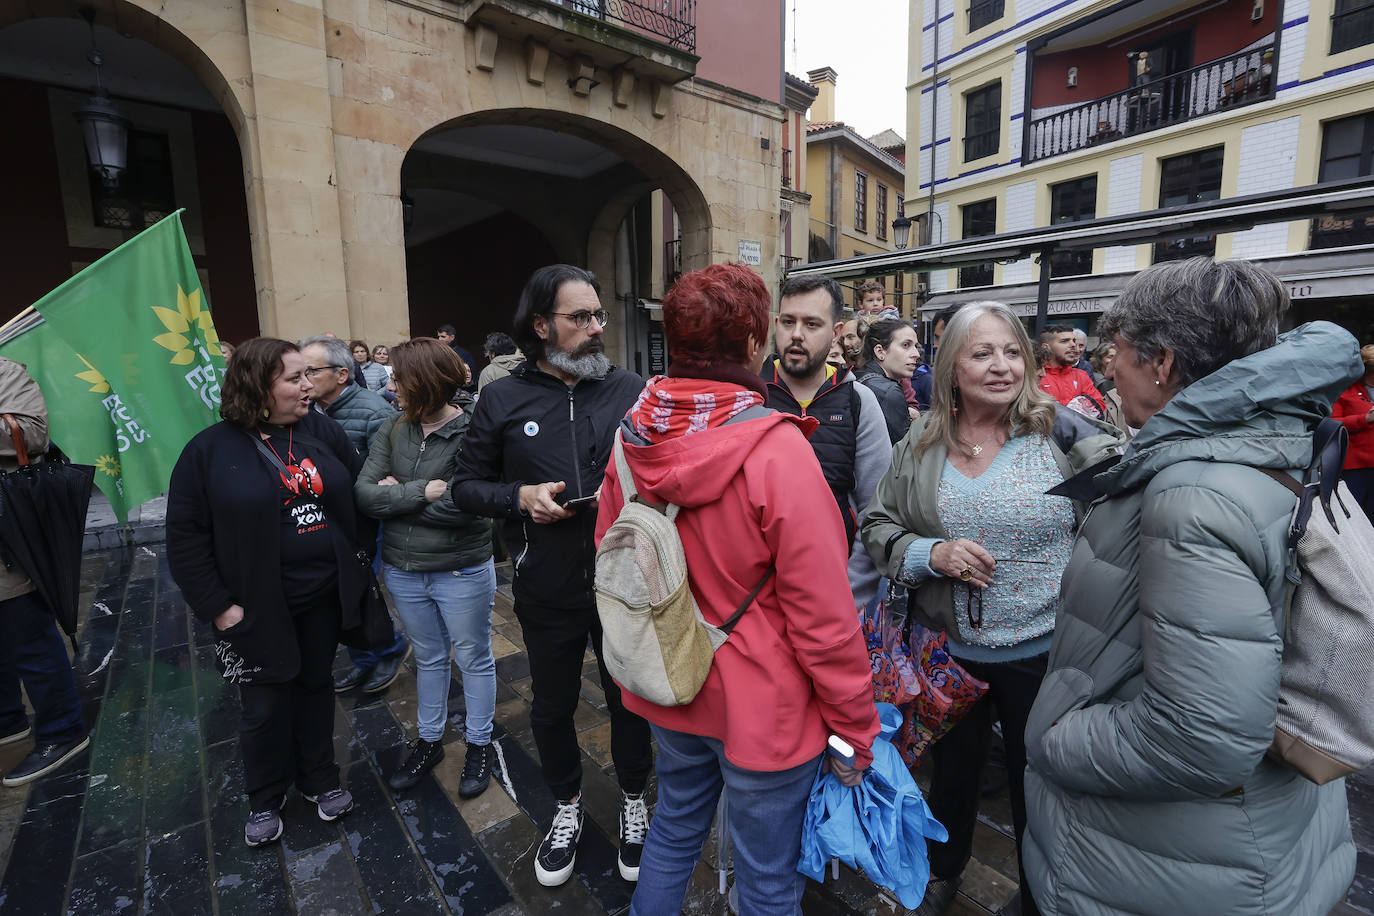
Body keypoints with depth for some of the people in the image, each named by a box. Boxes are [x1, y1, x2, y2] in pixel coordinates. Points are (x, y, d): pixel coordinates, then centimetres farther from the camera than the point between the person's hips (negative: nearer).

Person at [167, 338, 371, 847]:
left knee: (315, 687, 19)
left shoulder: (322, 431, -1)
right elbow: (185, 536, -8)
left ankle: (319, 780, 40)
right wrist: (219, 606, -11)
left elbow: (358, 491, 8)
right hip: (258, 608, -3)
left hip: (325, 595, 3)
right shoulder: (210, 450, -11)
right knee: (265, 706, 12)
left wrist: (360, 551, -1)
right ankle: (265, 799, 38)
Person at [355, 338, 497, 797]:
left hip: (462, 573, -5)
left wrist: (396, 495, -15)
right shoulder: (392, 431, -1)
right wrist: (423, 491, -21)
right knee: (428, 658, 23)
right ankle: (429, 741, 44)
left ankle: (479, 745, 36)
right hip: (404, 571, 5)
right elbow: (363, 493, -8)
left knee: (473, 659, 14)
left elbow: (464, 505, -28)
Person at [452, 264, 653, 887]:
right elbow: (467, 485, 3)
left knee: (629, 699, 18)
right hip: (547, 592, 1)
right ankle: (567, 805, 50)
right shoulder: (503, 400, -3)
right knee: (552, 707, 21)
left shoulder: (632, 392, -3)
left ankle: (633, 801, 47)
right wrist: (519, 496, -15)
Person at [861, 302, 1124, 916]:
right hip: (947, 645, 2)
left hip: (1041, 650, -2)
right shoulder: (920, 443, -4)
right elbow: (878, 526, -1)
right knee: (950, 768, 25)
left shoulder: (1063, 433, -11)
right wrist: (930, 554, -17)